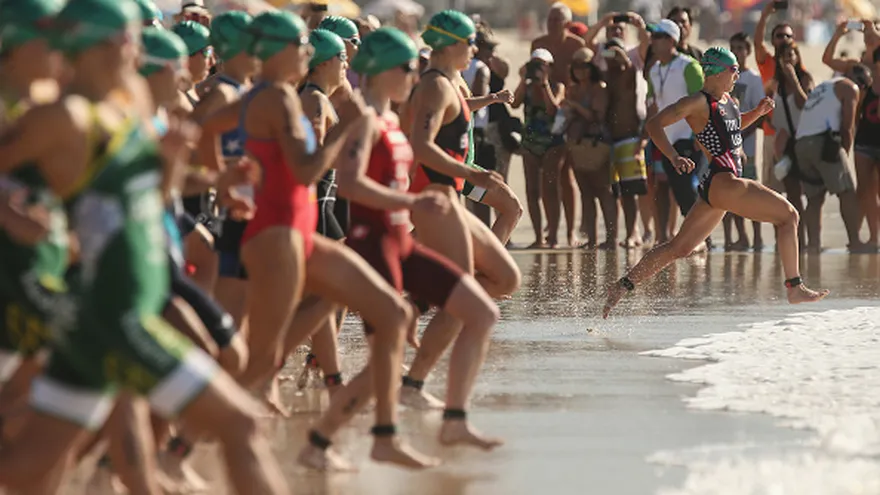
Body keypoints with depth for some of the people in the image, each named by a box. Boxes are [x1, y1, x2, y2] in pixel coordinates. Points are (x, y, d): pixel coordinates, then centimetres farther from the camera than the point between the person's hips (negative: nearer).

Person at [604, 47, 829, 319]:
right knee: (788, 215, -9)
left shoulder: (727, 100, 16)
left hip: (717, 187, 10)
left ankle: (623, 286, 16)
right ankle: (795, 288, -8)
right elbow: (654, 124, -15)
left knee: (680, 247, 14)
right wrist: (674, 157, -30)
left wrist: (758, 112, 17)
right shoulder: (699, 102, -10)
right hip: (722, 181, -10)